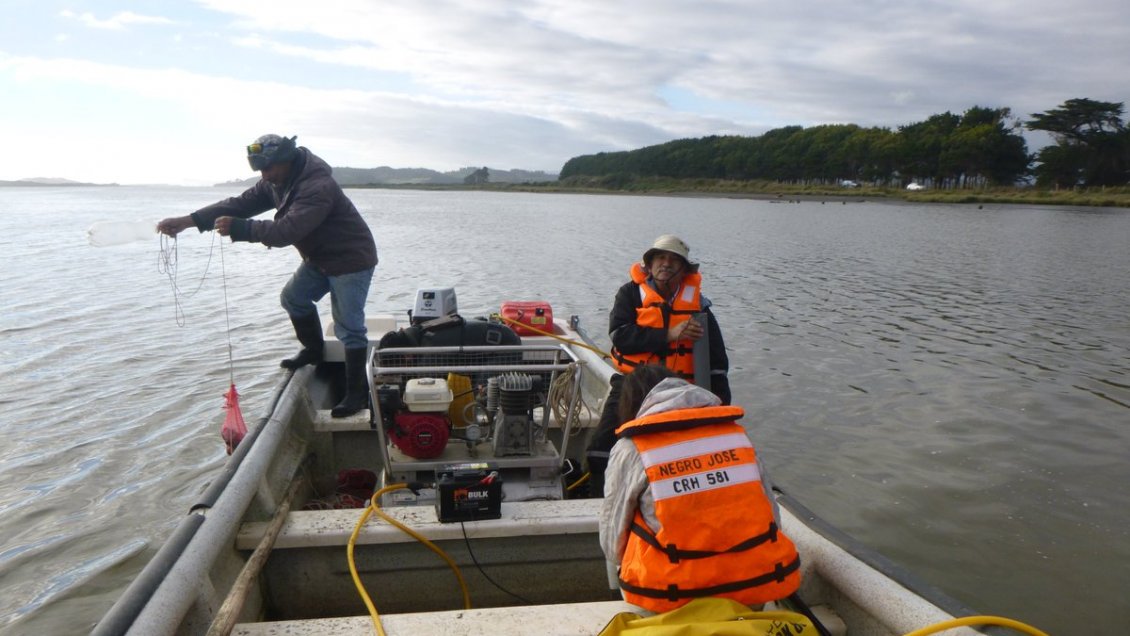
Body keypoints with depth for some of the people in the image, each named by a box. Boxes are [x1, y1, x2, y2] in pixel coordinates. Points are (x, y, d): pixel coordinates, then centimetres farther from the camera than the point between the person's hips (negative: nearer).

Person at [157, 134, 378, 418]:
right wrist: (189, 220, -10)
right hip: (319, 258, 10)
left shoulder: (318, 187, -31)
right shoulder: (277, 182, 0)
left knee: (348, 326, -7)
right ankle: (315, 350, 35)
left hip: (350, 260, -9)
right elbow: (241, 203, -2)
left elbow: (286, 231, -38)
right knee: (293, 297, 16)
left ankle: (357, 392, 2)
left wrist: (238, 228, -35)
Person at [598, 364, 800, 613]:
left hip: (674, 595, -3)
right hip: (759, 583, 3)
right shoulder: (735, 432, 6)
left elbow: (613, 543, 5)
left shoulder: (630, 450, -2)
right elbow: (771, 518, 10)